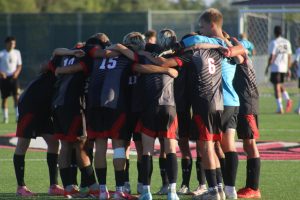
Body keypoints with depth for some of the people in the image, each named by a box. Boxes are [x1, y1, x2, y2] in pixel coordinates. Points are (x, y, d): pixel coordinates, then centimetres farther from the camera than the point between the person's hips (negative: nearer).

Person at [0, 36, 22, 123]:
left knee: (16, 96, -12)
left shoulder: (17, 53, 8)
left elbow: (19, 65, 14)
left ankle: (18, 116, -11)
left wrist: (16, 73, -5)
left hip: (13, 77, 2)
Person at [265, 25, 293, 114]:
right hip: (284, 68, 5)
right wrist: (288, 68, 16)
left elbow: (272, 57, -12)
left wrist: (267, 67, -2)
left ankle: (280, 107, -4)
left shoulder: (273, 43, -8)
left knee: (277, 87, -1)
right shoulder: (287, 42, 8)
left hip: (275, 68, -5)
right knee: (280, 84, 22)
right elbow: (289, 56, 9)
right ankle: (287, 99, -1)